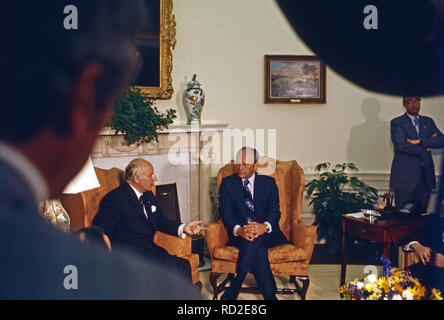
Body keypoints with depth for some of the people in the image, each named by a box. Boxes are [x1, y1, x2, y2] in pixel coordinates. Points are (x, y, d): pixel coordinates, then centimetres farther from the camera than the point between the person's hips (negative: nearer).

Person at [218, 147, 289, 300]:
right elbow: (226, 212, -3)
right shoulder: (227, 183, 9)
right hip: (239, 235, 0)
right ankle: (270, 296, -32)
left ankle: (232, 292, -33)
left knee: (256, 238, -37)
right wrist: (238, 229, -27)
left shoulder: (268, 182, 9)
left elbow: (275, 211, -4)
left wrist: (265, 226, -30)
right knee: (259, 250, -34)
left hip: (266, 234, 0)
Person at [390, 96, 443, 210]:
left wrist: (421, 142, -9)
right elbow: (401, 146, -13)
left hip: (426, 175, 4)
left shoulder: (428, 122, 16)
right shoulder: (397, 123, 0)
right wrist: (424, 149, -7)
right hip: (405, 176, -4)